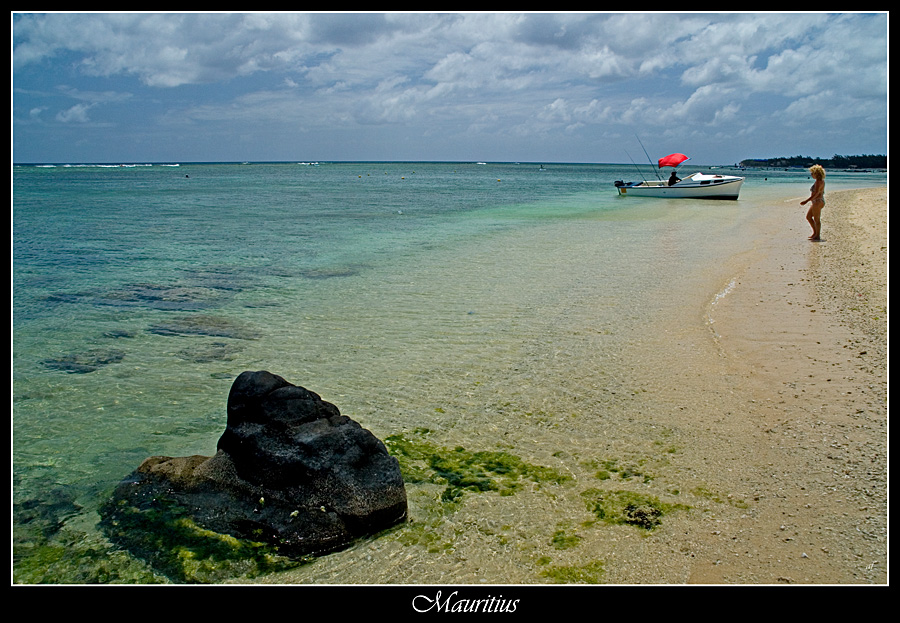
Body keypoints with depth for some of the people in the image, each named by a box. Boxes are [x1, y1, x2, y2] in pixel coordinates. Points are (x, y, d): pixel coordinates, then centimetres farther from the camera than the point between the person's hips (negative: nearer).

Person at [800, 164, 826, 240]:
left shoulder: (819, 181, -17)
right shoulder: (820, 181, 14)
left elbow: (816, 194, -26)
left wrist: (806, 201, -30)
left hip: (817, 202, -11)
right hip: (815, 202, 11)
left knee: (817, 219, -3)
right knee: (808, 217, 16)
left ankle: (817, 236, 3)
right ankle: (815, 232, 21)